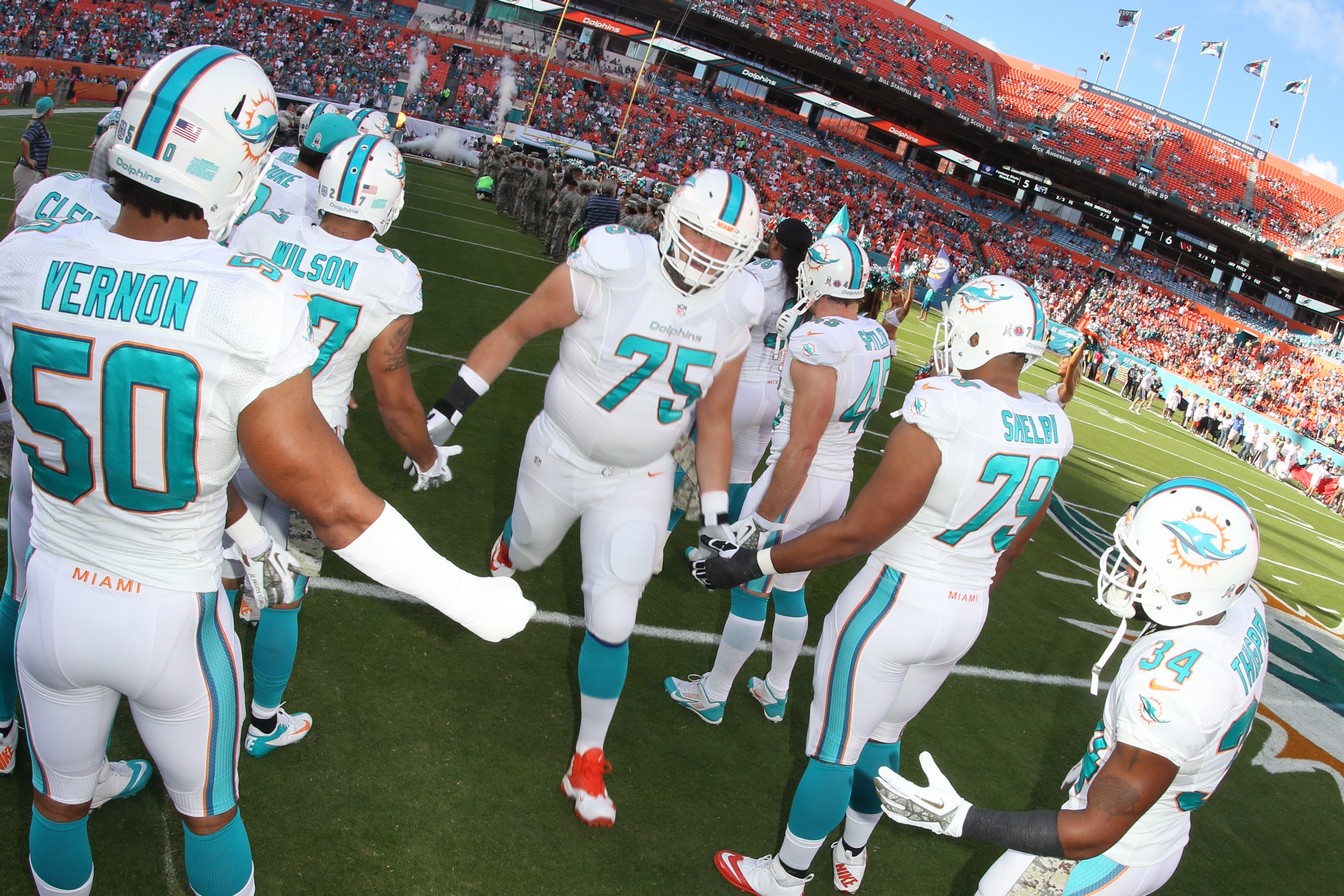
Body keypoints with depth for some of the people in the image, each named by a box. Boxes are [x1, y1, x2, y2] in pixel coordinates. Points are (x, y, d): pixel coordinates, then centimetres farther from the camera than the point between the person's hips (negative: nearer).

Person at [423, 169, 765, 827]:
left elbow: (714, 421, 1)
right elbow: (514, 332, -11)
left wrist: (718, 518, 0)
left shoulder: (732, 315, -9)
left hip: (638, 483, 2)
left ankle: (589, 761, 21)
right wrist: (452, 404, -10)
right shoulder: (607, 273, -23)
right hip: (561, 457, -1)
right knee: (530, 549, 27)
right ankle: (509, 548, 70)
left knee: (611, 623, -1)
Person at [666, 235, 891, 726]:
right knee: (790, 590, 23)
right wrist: (796, 336, 11)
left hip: (798, 482, -8)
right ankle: (776, 692, 38)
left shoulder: (818, 344, -25)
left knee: (749, 591, 9)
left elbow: (800, 449, -25)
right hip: (840, 485, 8)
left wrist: (763, 519, -20)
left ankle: (712, 694, 26)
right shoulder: (876, 339, 0)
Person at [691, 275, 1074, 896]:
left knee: (835, 748, 11)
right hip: (967, 613, 7)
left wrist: (754, 563, -14)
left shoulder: (944, 408, -25)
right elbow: (1018, 539, 11)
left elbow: (860, 531, -22)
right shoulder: (1053, 430, -3)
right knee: (884, 734, 27)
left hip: (896, 599, -7)